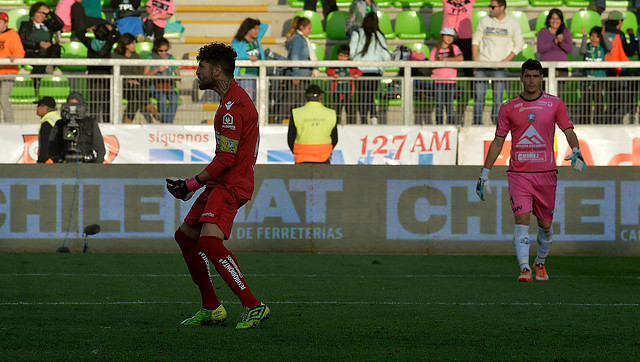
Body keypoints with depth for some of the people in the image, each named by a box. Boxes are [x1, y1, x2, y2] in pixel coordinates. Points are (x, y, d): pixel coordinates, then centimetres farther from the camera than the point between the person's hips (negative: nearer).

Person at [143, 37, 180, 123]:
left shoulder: (171, 58, 14)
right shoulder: (151, 58, 5)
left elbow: (178, 76, 14)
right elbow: (144, 76, -2)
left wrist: (175, 76, -10)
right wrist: (157, 70, -14)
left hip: (169, 87, 2)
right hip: (154, 87, -2)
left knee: (174, 96, -32)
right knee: (162, 96, -36)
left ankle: (169, 123, -33)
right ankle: (164, 122, -36)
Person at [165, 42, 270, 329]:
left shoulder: (233, 107, -18)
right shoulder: (232, 99, 17)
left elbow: (226, 159, -20)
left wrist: (192, 184, -13)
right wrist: (195, 184, 22)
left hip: (230, 186, -11)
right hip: (220, 184, 11)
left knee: (209, 239, -28)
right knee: (185, 236, 17)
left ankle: (253, 306, -28)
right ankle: (211, 308, 22)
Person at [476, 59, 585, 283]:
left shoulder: (555, 104, 4)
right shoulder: (509, 108, 5)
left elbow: (569, 131, 1)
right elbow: (498, 141, 7)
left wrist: (576, 151, -21)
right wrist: (485, 174, 4)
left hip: (546, 173, 1)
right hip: (518, 173, -1)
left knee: (545, 224, 9)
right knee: (522, 218, -16)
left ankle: (540, 263, 33)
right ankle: (524, 268, -22)